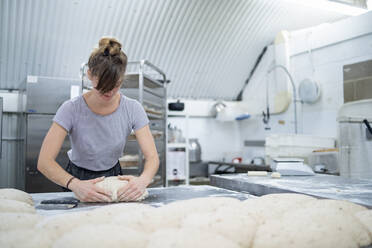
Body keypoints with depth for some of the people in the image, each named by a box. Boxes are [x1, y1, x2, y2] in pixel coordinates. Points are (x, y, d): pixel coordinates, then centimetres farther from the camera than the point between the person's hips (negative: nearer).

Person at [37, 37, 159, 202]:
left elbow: (152, 157, -16)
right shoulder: (71, 110, -19)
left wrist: (143, 179, -37)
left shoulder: (133, 109, -13)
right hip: (78, 180, 0)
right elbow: (44, 161, -23)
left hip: (114, 177, 1)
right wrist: (74, 184, -41)